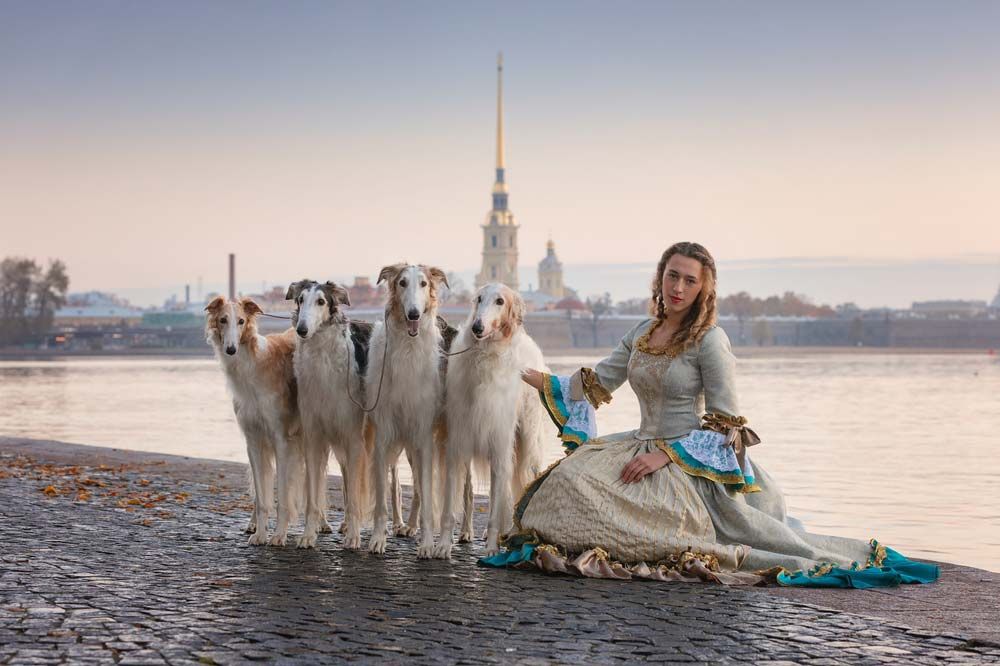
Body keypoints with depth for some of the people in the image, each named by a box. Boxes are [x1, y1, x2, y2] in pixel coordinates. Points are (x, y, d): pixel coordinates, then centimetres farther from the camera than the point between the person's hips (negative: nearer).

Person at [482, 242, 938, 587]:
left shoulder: (709, 340, -10)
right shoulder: (642, 331, 10)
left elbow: (725, 421, -12)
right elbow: (596, 384, 19)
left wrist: (666, 454, -18)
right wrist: (539, 379, 14)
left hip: (692, 463, -7)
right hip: (642, 448, 7)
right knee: (571, 476, -14)